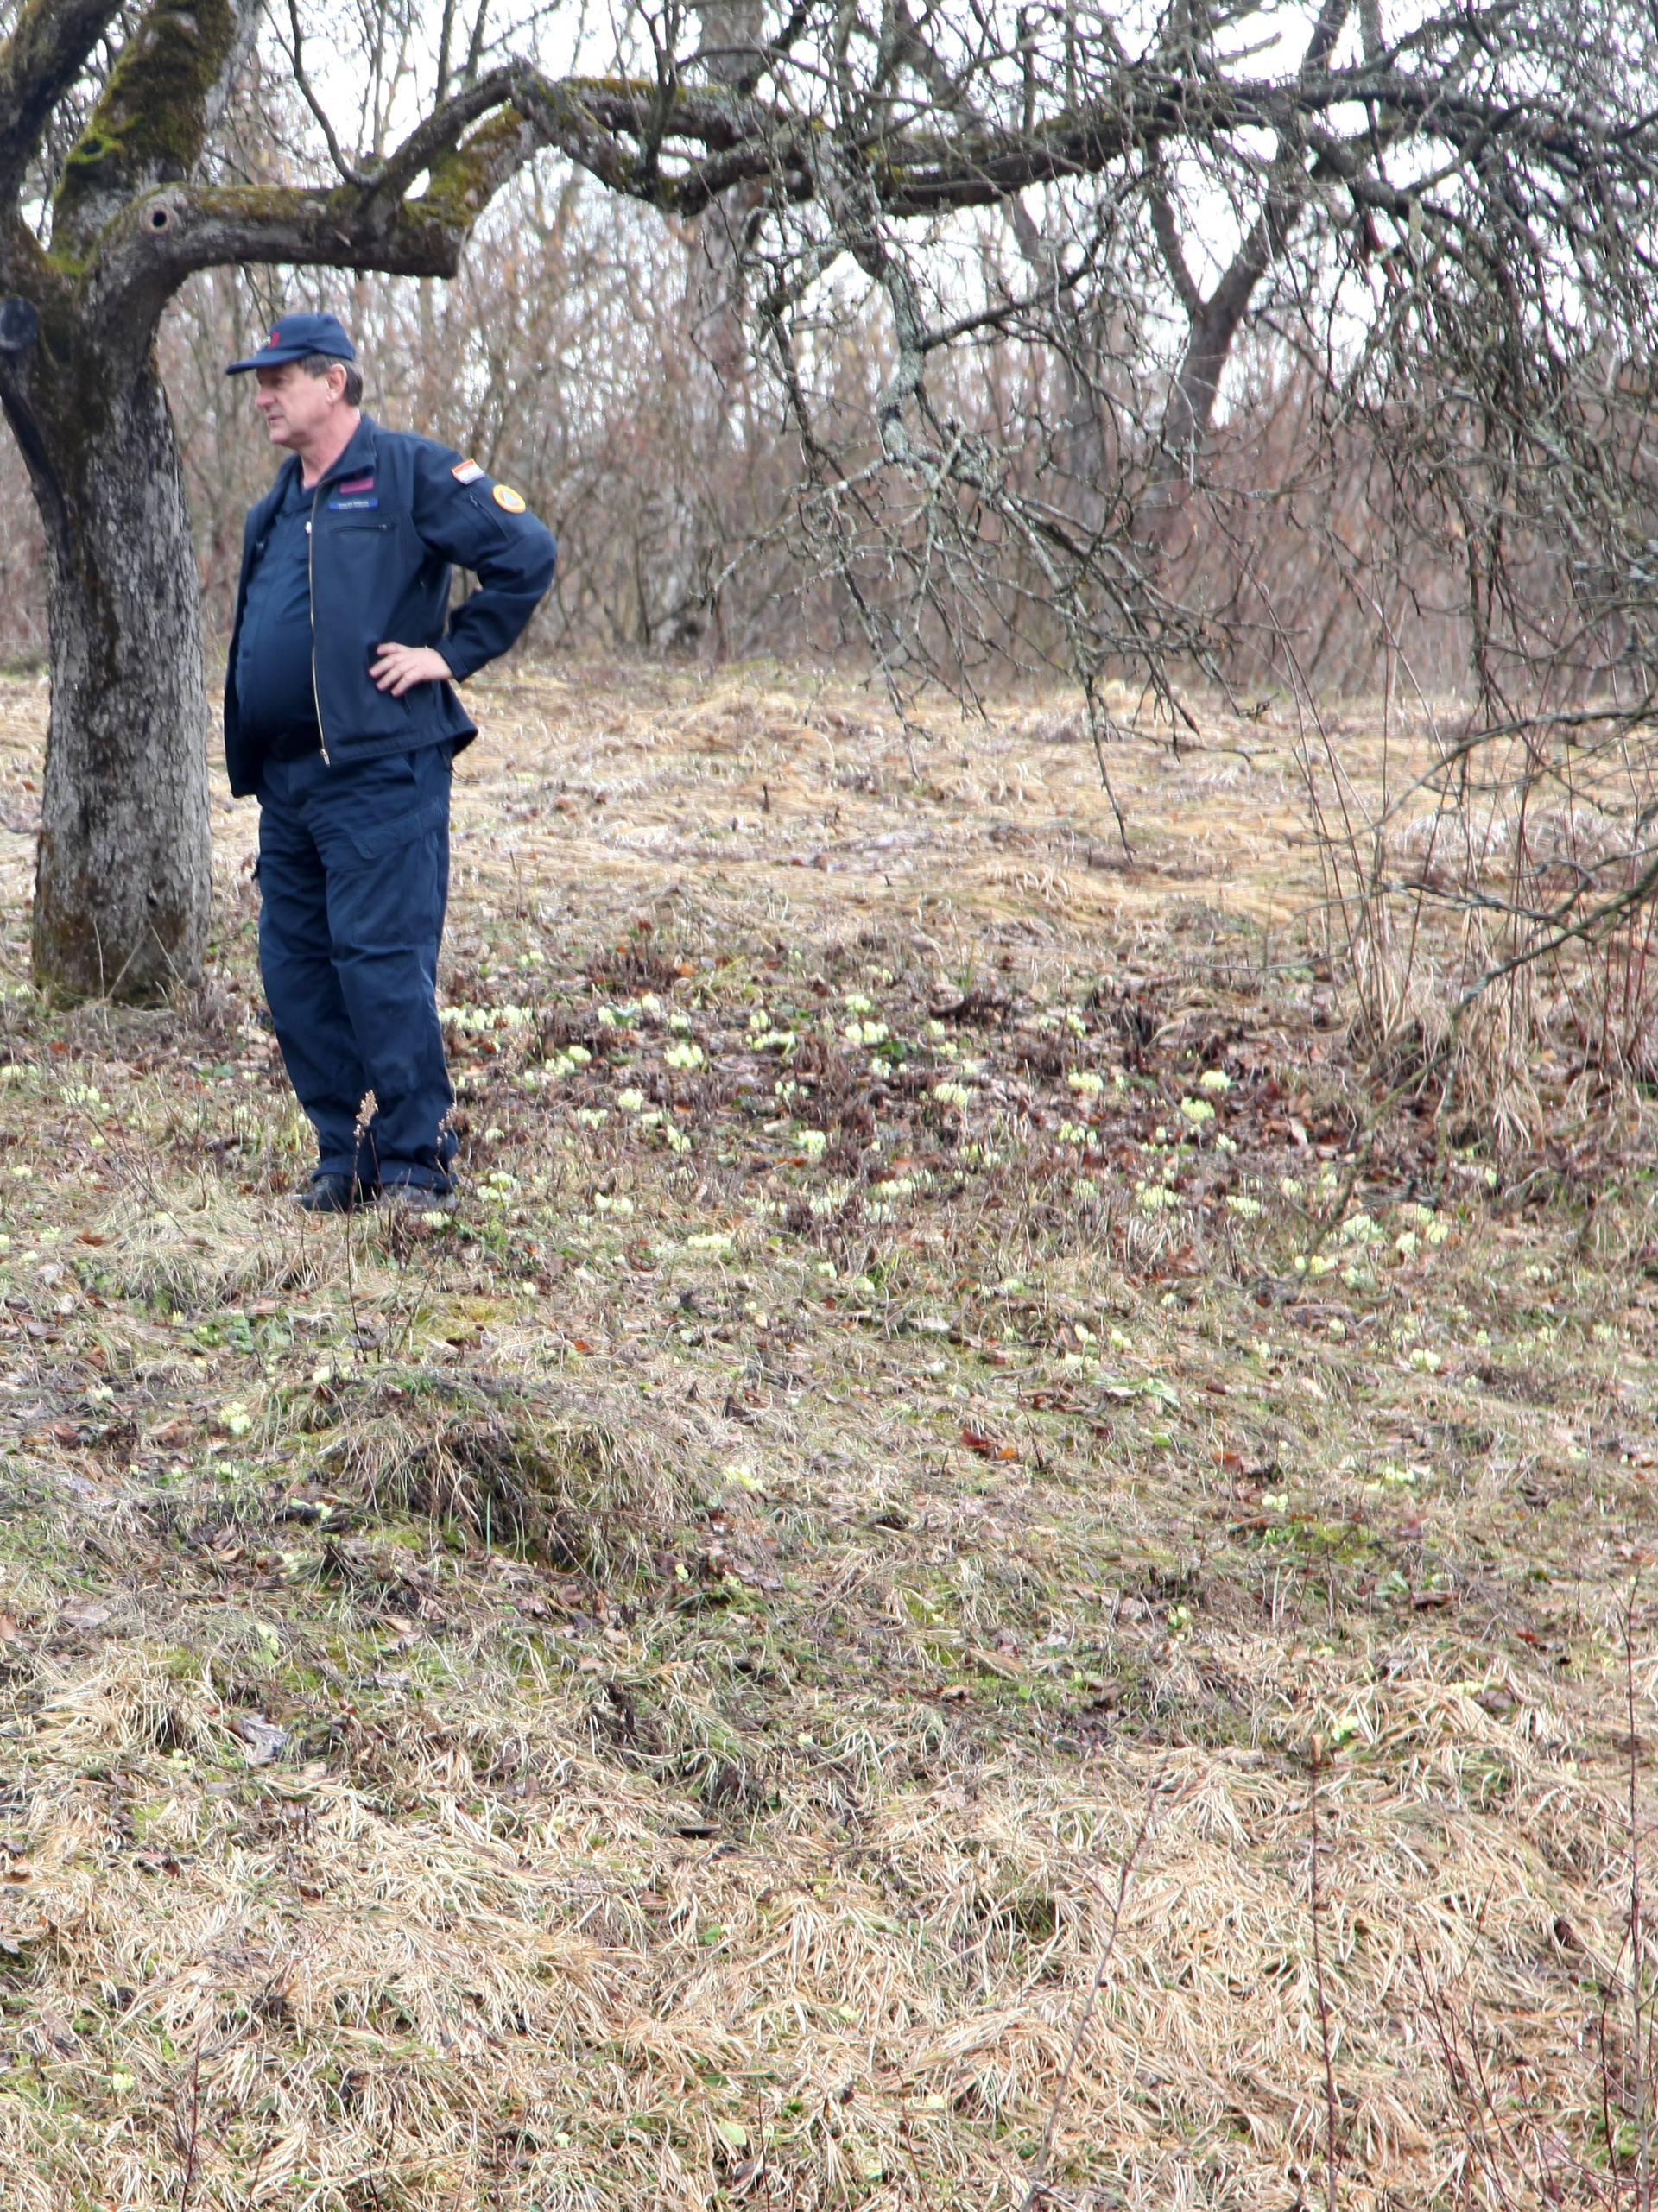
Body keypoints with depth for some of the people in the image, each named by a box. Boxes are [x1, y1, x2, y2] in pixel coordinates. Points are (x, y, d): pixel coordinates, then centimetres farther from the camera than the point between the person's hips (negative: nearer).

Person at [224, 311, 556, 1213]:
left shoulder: (411, 473, -3)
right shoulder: (276, 509, 20)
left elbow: (527, 553, -9)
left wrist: (453, 653, -10)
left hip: (380, 774, -8)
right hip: (286, 781, 8)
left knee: (379, 962, -10)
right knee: (293, 969, 7)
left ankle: (419, 1161, 0)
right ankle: (347, 1155, 17)